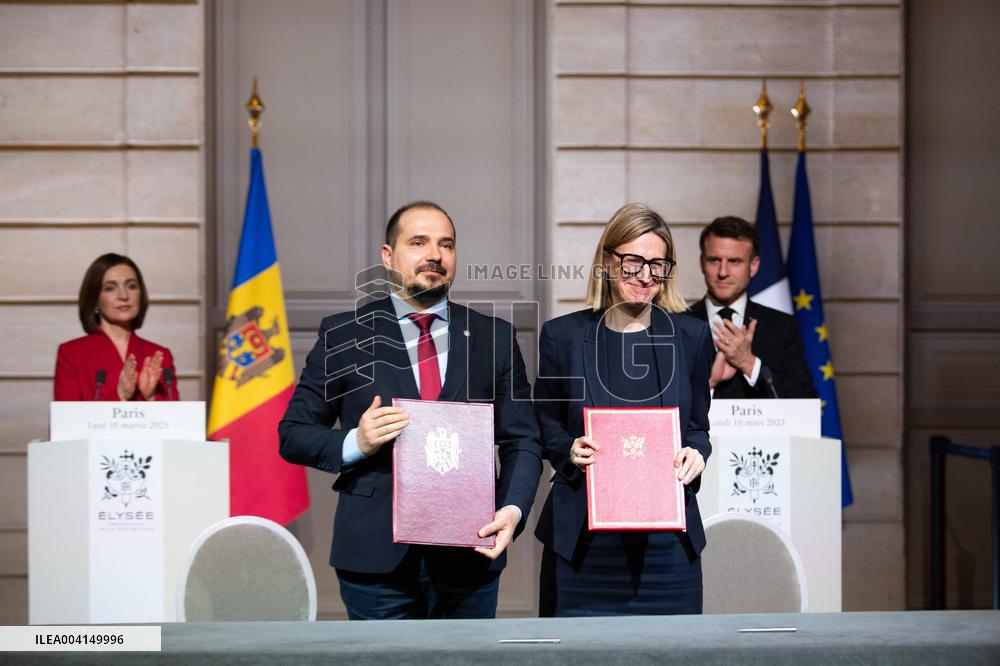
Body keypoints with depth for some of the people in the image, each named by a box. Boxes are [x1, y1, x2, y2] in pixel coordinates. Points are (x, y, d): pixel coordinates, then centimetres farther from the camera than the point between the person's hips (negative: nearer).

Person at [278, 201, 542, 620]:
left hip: (469, 556, 2)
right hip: (376, 554, -2)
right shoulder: (343, 335, 4)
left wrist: (512, 509, -10)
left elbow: (522, 441, 8)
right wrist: (355, 443, -14)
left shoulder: (494, 338, 9)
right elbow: (293, 434, 5)